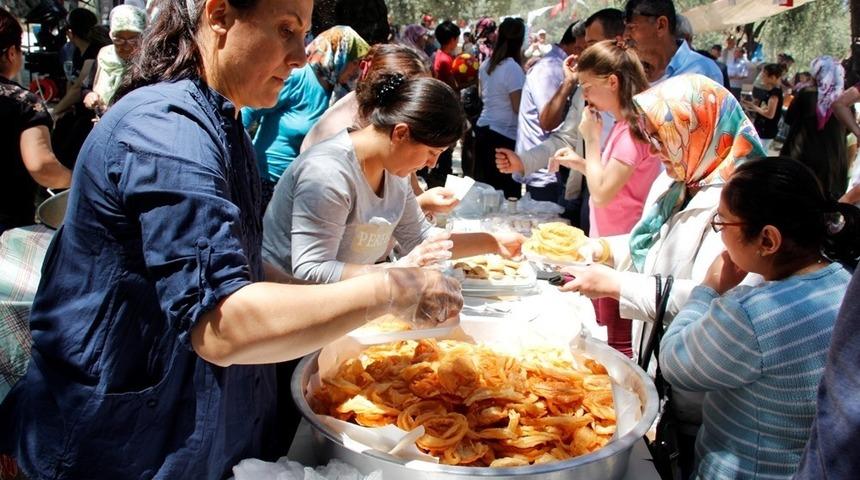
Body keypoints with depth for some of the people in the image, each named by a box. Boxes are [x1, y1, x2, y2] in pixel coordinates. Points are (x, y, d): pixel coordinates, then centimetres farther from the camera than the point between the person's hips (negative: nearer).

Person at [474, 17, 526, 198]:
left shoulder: (486, 65, 10)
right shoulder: (513, 68, -14)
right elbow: (519, 107, -16)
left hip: (483, 129, 8)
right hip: (504, 135, -8)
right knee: (505, 193, -2)